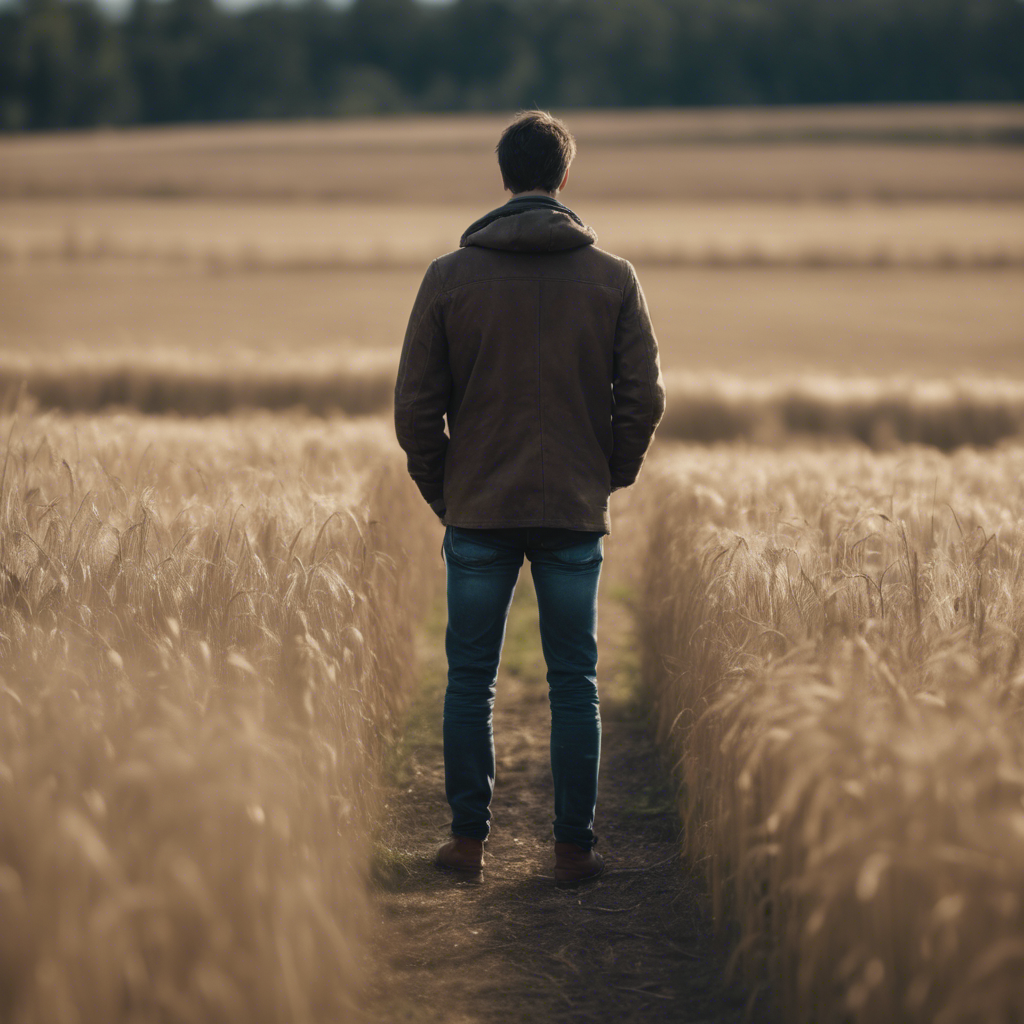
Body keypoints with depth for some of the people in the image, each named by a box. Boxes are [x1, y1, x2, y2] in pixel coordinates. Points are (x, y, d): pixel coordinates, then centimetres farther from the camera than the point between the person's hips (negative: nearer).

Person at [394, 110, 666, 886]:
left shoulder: (450, 276, -2)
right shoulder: (613, 278, -1)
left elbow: (416, 405, 0)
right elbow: (644, 399, 0)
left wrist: (442, 494, 12)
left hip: (479, 510, 0)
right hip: (576, 512, 0)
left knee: (470, 681, 9)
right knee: (575, 684, 7)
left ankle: (469, 840, 12)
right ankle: (574, 847, 9)